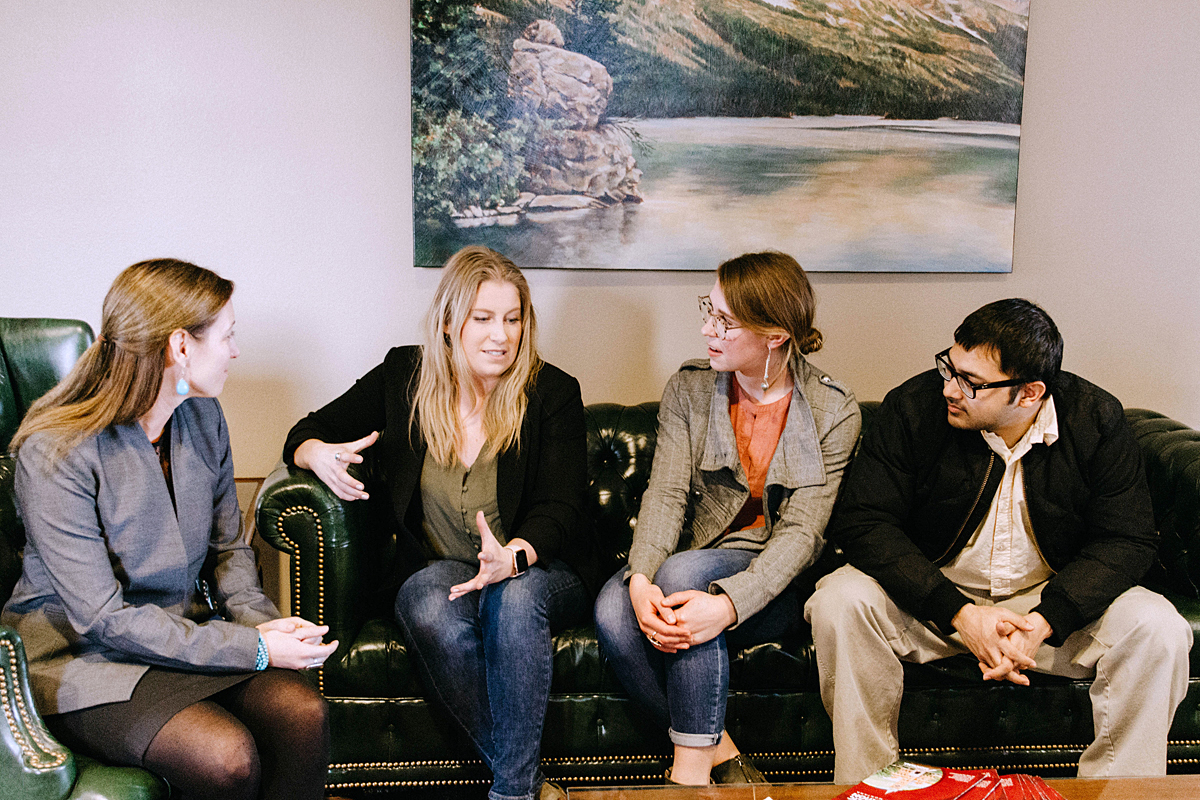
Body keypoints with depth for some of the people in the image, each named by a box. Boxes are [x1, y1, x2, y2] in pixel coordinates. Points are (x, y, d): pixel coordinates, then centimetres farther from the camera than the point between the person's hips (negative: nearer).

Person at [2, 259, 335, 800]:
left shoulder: (203, 417, 2)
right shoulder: (54, 454, -20)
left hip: (188, 630, 6)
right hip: (81, 654, -6)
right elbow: (102, 618, -21)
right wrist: (251, 648, -24)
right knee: (227, 755, -29)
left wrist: (256, 618, -10)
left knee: (303, 712, -22)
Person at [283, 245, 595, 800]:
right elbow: (306, 433, 9)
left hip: (536, 572, -1)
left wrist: (514, 555, -33)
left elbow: (560, 508, -10)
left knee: (515, 596, -37)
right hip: (437, 570, 1)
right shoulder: (402, 377, 2)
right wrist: (318, 454, -18)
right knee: (430, 604, -34)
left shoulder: (553, 393, -4)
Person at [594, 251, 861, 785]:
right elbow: (666, 493, -9)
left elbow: (802, 531, -15)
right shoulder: (689, 389, 2)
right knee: (612, 612, -28)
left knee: (684, 572, -34)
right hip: (699, 555, 3)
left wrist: (728, 603, -32)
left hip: (775, 582, -3)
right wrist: (641, 577, -29)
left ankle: (691, 767, -21)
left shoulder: (832, 412, -7)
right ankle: (718, 749, -11)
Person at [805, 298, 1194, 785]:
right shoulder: (912, 407, -16)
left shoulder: (1097, 420, -12)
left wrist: (1045, 622, -26)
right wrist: (960, 614, -27)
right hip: (935, 594, -1)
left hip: (1052, 599, 1)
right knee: (839, 602, -28)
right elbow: (861, 523, -19)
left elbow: (1127, 539, -10)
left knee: (1159, 629, -23)